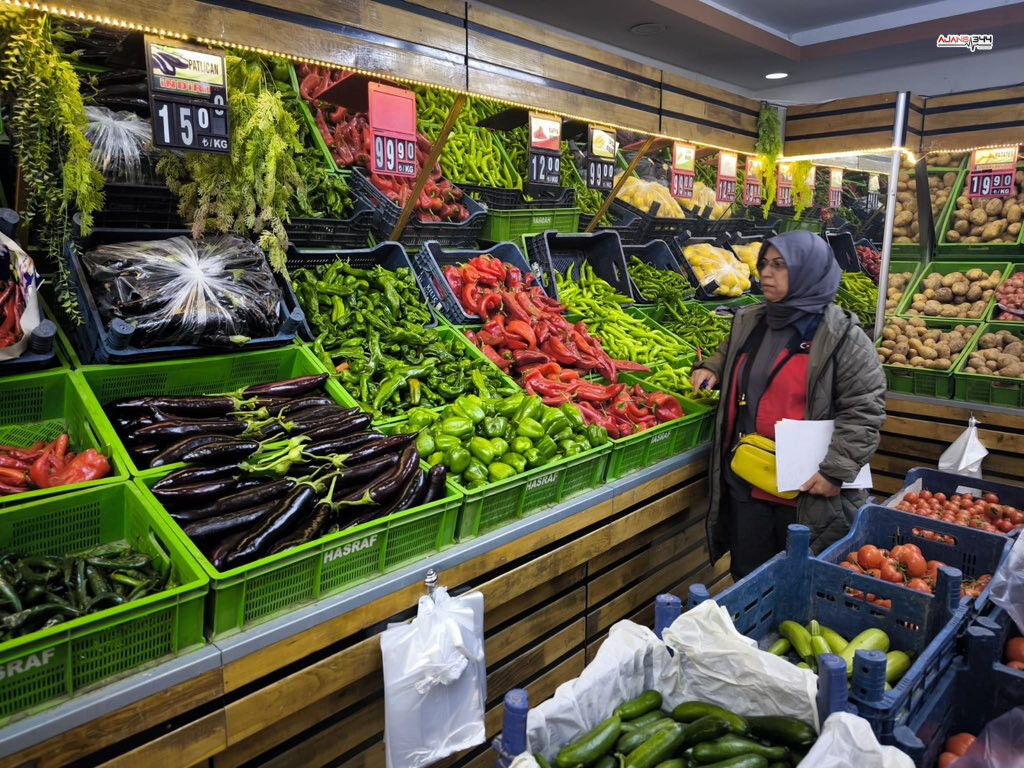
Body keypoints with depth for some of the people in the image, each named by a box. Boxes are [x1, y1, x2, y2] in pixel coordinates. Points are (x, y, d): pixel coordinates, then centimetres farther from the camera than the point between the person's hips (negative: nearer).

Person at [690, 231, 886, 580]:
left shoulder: (841, 336, -10)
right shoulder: (748, 322, 7)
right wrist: (711, 369, 7)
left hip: (807, 492, -5)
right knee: (747, 577, 18)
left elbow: (864, 408, -12)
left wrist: (836, 471, -16)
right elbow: (728, 355, 28)